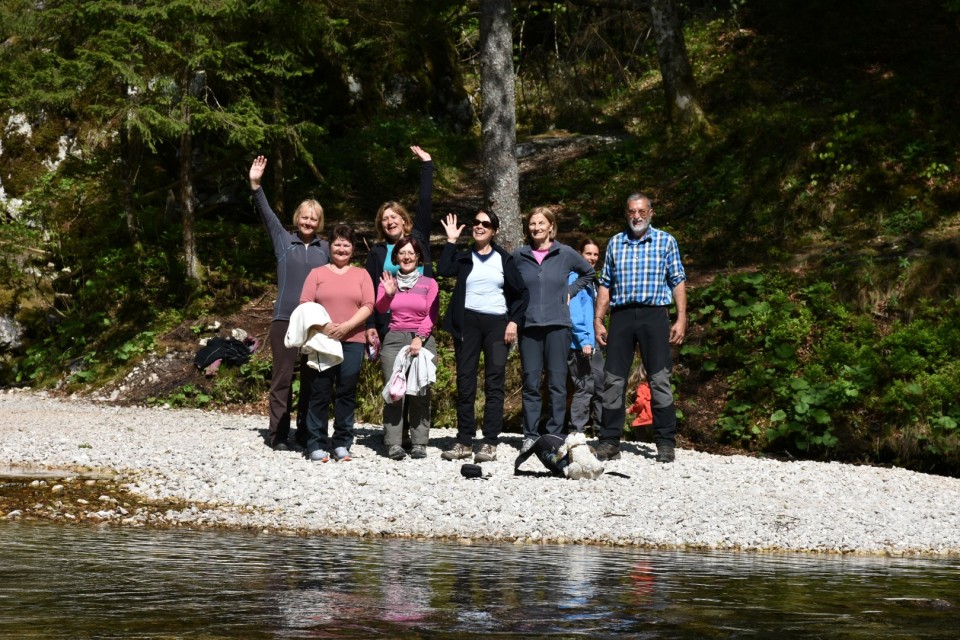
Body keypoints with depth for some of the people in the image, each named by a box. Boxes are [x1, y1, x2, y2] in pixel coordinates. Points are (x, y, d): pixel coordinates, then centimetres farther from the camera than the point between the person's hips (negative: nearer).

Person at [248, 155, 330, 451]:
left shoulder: (325, 248, 11)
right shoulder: (283, 240, 6)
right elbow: (266, 214, -3)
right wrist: (256, 185, -16)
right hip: (285, 318, -2)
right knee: (282, 377, -2)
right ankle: (278, 435, 2)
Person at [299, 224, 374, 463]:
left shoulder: (361, 274, 13)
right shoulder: (317, 273, 12)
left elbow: (368, 306, 2)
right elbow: (305, 305, 2)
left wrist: (346, 326, -12)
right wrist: (323, 325, -14)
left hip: (352, 341, 1)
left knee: (347, 393, 1)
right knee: (320, 392, -3)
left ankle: (342, 443, 7)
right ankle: (316, 444, 0)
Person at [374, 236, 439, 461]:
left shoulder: (429, 284, 11)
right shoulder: (388, 282, 15)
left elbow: (431, 316, 2)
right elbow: (379, 309, 1)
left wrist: (419, 338, -11)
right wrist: (388, 295, -19)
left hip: (422, 341, 0)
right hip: (393, 340, 1)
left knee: (420, 393, -7)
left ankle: (419, 444, -4)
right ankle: (393, 444, -10)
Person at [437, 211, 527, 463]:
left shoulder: (504, 259, 10)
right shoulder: (463, 258, 11)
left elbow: (520, 293, 9)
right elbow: (443, 270, -10)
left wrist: (514, 321, -3)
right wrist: (451, 240, -6)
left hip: (497, 324, -1)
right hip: (467, 322, 1)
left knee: (494, 383, -6)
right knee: (465, 383, 2)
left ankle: (490, 444, -7)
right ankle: (464, 442, 7)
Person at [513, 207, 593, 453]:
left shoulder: (566, 254, 4)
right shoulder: (519, 256, 5)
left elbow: (588, 273, 21)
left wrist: (570, 291, 9)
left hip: (557, 325, -1)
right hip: (528, 326, 1)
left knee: (557, 383, -1)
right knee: (530, 383, 3)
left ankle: (555, 435, 5)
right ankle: (530, 436, 8)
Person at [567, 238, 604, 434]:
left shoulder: (591, 280, 18)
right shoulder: (575, 278, -10)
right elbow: (573, 312, -17)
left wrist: (596, 338, 18)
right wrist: (583, 340, -22)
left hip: (593, 344, 9)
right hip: (579, 345, -9)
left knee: (601, 385, 11)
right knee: (584, 388, -8)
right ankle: (577, 431, -2)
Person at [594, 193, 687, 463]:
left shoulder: (666, 241, 8)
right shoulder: (615, 243, 15)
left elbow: (678, 281, 5)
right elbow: (605, 285, 16)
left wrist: (681, 318, -4)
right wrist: (598, 320, 9)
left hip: (654, 313, -2)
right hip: (621, 314, 3)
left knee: (660, 380, -5)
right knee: (613, 380, 0)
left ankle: (666, 443, -1)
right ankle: (609, 441, 6)